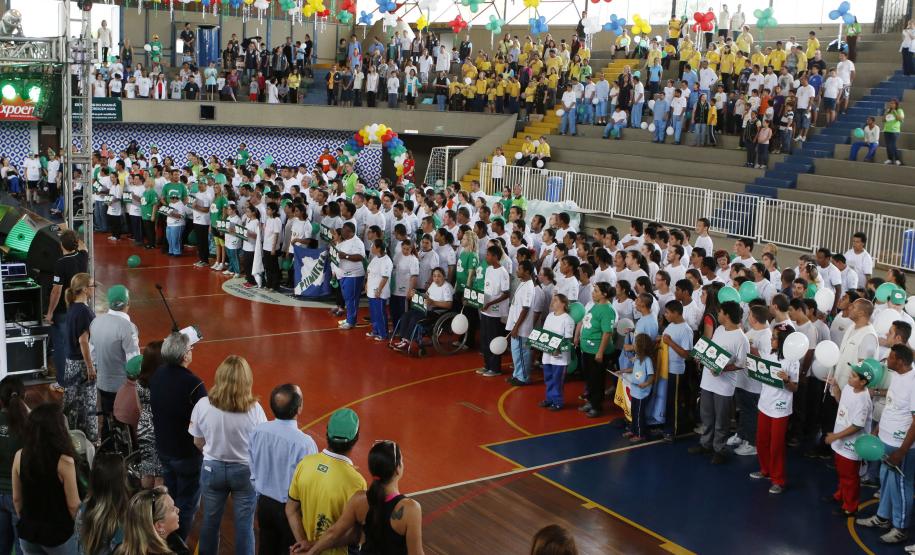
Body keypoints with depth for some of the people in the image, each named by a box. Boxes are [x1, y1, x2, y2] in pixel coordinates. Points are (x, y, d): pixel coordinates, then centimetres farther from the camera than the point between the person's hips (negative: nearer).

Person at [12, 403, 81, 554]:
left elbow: (17, 498, 3)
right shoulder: (64, 461, -21)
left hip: (27, 531, 4)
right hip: (58, 532, -4)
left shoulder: (20, 456, -8)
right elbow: (73, 504, -15)